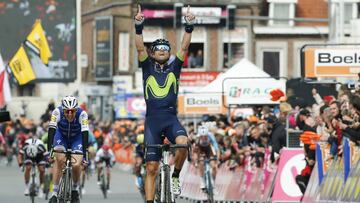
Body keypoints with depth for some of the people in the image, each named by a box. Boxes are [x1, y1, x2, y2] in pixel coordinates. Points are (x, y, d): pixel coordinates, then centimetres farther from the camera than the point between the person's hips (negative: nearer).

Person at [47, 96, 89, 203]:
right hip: (61, 136, 0)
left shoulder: (82, 114, -33)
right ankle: (54, 193, -18)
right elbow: (51, 131, -36)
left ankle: (75, 190, 9)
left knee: (76, 165, -19)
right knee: (59, 159, -24)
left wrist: (84, 155, -45)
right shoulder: (57, 112, -32)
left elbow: (85, 134, -38)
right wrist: (49, 151, -45)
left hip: (77, 137, 0)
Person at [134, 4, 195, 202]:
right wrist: (139, 26, -15)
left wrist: (189, 26, -9)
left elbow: (184, 47, 2)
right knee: (151, 168, -1)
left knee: (182, 143, -31)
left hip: (171, 117, 0)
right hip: (152, 119, 0)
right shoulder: (148, 68, 10)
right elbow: (140, 48, -3)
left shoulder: (174, 67, 11)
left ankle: (175, 177, -7)